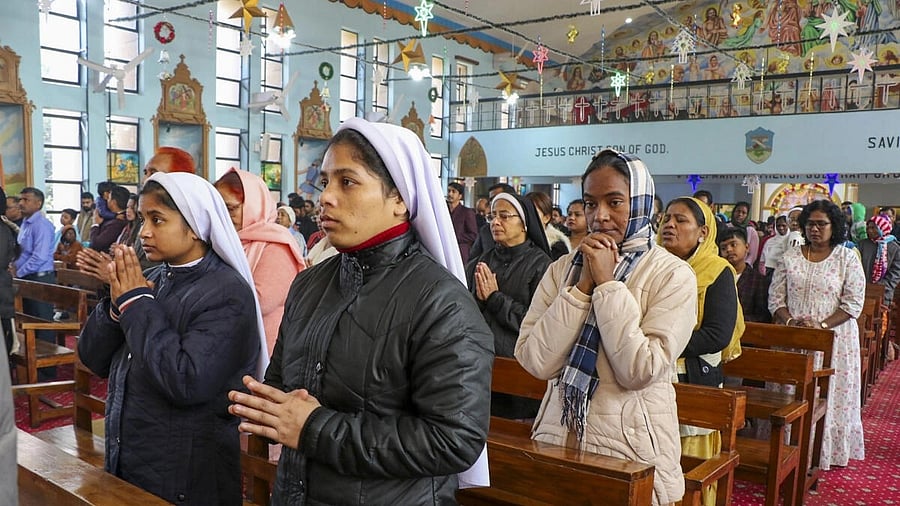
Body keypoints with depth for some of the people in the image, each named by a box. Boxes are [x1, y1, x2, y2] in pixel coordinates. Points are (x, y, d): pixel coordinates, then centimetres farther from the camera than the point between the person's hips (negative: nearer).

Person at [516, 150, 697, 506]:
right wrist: (583, 285, -15)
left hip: (632, 445, -3)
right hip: (558, 435, 3)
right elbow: (535, 362, -10)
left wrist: (607, 283, -19)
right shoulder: (563, 268, 1)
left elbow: (641, 372, -20)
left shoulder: (672, 275, -9)